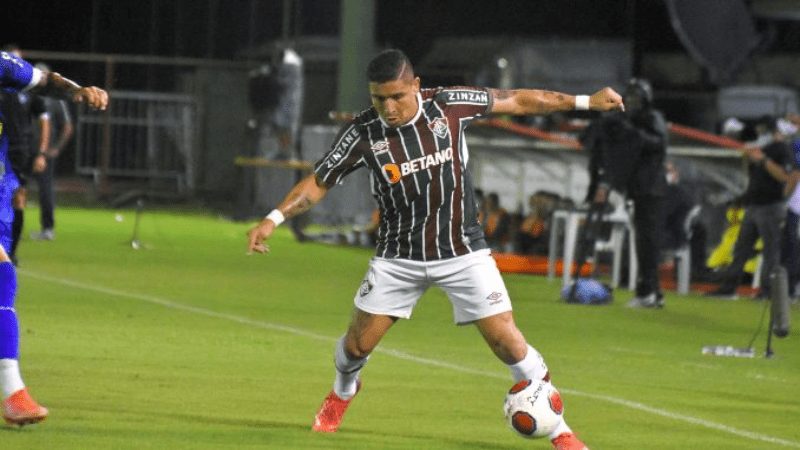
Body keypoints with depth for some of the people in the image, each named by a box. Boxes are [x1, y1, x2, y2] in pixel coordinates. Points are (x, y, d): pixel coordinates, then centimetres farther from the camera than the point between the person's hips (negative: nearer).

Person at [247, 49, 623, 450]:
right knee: (358, 343, 4)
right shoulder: (363, 133, -14)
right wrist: (272, 220, -17)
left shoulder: (449, 104, -13)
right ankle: (343, 391, 41)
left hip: (462, 252, -1)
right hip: (399, 257, 1)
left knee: (508, 343, -9)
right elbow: (319, 181, -4)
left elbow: (517, 101, -1)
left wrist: (585, 101, 2)